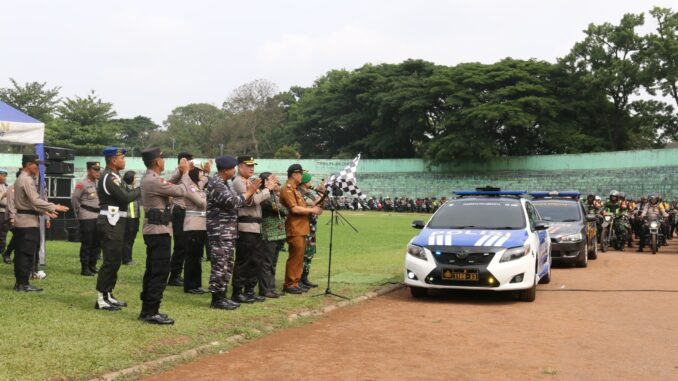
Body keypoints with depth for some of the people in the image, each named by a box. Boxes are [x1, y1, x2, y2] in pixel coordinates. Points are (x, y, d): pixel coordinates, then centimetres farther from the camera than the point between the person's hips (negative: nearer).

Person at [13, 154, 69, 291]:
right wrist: (54, 207, -16)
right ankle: (23, 284, -4)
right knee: (27, 253, -7)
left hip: (21, 221, 10)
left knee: (20, 253, 12)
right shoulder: (27, 180, -14)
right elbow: (35, 200, -21)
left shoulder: (20, 179, 18)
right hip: (28, 221, -10)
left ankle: (19, 282, 16)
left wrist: (44, 211, 17)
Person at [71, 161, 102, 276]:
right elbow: (74, 199, -9)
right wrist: (78, 212, -3)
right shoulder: (82, 184, -10)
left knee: (97, 244, 10)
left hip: (98, 217, 7)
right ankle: (85, 268, 5)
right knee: (86, 244, -2)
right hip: (86, 218, -7)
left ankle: (92, 266, 21)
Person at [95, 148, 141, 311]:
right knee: (110, 261, -8)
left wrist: (138, 190, 1)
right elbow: (125, 197, -21)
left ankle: (108, 295, 21)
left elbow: (125, 193, 14)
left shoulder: (113, 176, 17)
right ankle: (101, 299, -4)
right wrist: (141, 190, -8)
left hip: (115, 222, 11)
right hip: (111, 223, -11)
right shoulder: (109, 177, -15)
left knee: (114, 260, 15)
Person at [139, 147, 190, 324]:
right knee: (160, 272, -8)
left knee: (152, 271, 14)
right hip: (159, 230, -11)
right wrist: (185, 173, -3)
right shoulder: (154, 181, -20)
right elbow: (181, 191, -18)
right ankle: (151, 312, -7)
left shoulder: (148, 179, 12)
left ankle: (147, 310, 19)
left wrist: (180, 172, 16)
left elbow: (168, 185, 25)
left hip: (153, 230, 11)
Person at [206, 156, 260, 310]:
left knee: (227, 265, 12)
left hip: (229, 231, 10)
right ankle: (216, 299, -3)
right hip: (219, 232, -10)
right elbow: (232, 202, -22)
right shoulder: (216, 184, -14)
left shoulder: (225, 183, 17)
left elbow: (236, 201, 18)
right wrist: (249, 192, -11)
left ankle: (222, 296, 18)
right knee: (220, 265, -8)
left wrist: (249, 193, 1)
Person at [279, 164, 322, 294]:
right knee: (295, 257, -6)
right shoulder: (287, 189, -12)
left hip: (301, 229, 10)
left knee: (299, 257, 12)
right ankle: (289, 285, -1)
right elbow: (294, 209, -21)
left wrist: (313, 207, 8)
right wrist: (312, 210, -12)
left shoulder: (295, 189, 20)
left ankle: (295, 283, 17)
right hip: (294, 229, -10)